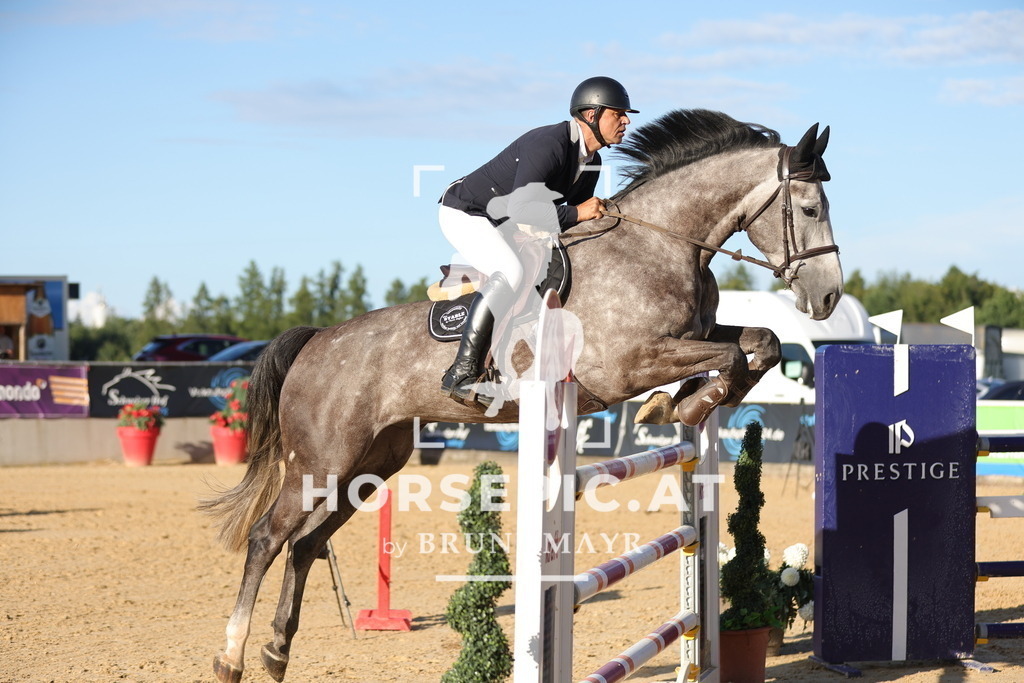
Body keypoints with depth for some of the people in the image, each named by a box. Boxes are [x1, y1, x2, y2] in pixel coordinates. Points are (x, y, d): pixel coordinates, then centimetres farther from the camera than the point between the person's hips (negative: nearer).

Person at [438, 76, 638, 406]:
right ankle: (461, 375, -33)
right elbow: (520, 209, -36)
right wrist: (576, 213, -30)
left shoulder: (591, 162, 2)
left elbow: (578, 213, 16)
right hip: (463, 212, -11)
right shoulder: (549, 144, -28)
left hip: (500, 223, 11)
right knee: (512, 273, -31)